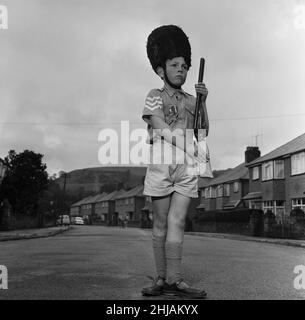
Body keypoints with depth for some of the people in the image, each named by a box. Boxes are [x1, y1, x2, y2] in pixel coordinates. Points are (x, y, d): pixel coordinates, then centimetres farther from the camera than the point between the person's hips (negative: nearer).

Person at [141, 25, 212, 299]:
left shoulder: (190, 101, 19)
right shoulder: (155, 96, 7)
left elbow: (203, 132, 12)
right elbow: (161, 129, -7)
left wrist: (203, 101, 0)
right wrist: (190, 147, -17)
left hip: (187, 166, 3)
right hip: (161, 163, -2)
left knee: (177, 220, -6)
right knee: (161, 223, 1)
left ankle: (174, 280, -7)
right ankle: (161, 279, 7)